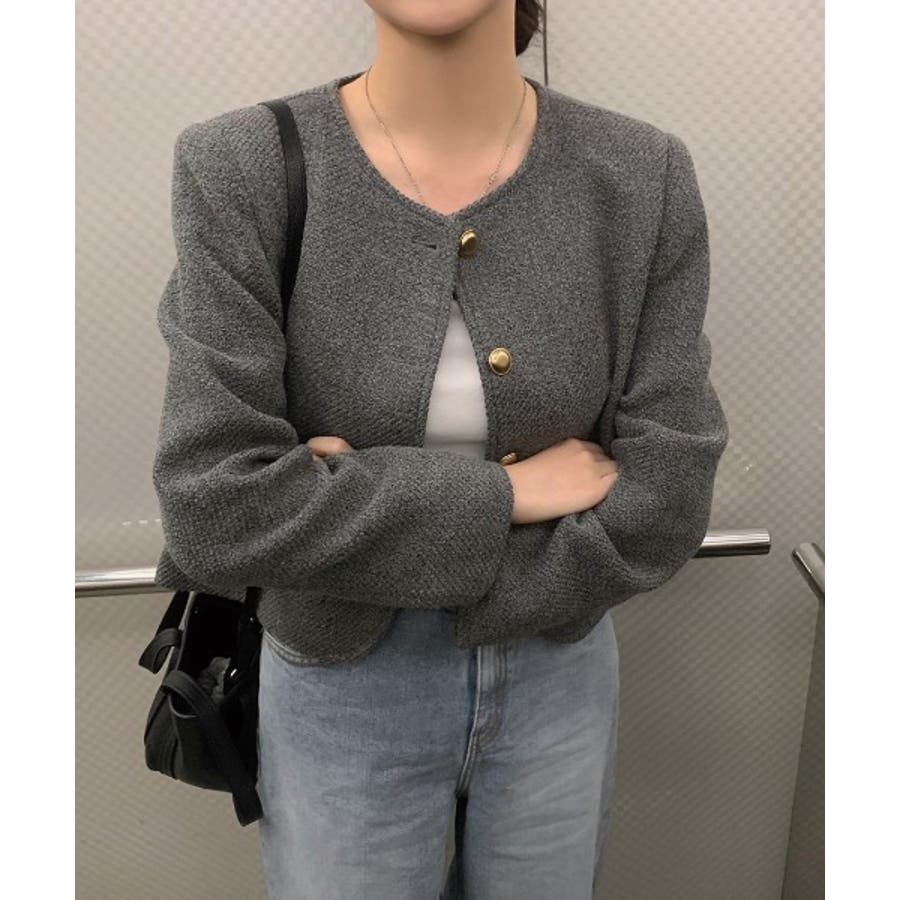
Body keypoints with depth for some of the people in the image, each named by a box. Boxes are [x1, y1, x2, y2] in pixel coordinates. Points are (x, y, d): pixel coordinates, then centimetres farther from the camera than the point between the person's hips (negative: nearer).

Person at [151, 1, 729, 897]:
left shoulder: (644, 177, -12)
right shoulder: (240, 171, -17)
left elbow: (662, 505, -15)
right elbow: (214, 509, -22)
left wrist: (355, 497, -19)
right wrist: (502, 491, -20)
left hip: (560, 679, 3)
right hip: (341, 693, -1)